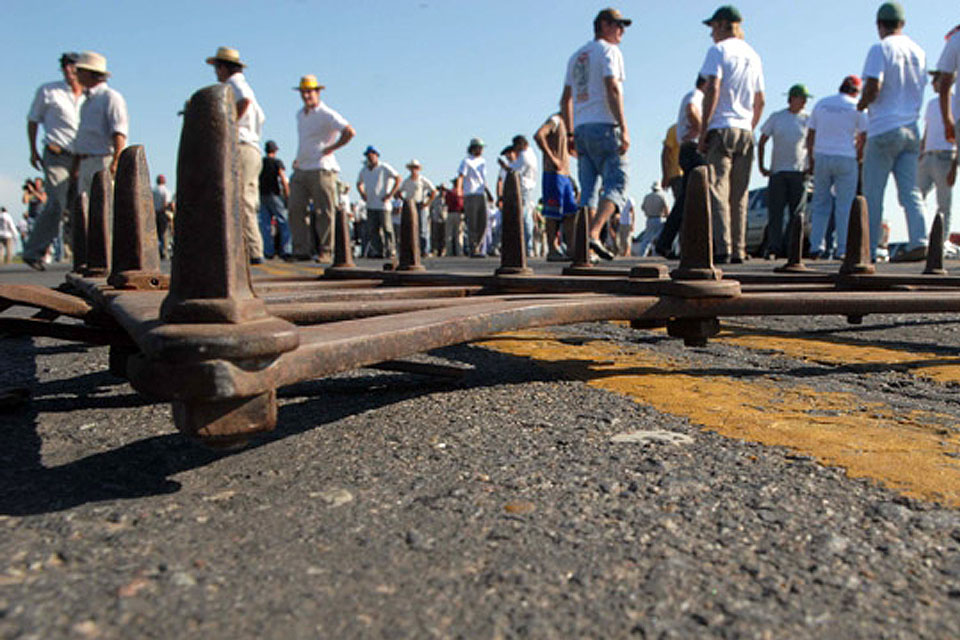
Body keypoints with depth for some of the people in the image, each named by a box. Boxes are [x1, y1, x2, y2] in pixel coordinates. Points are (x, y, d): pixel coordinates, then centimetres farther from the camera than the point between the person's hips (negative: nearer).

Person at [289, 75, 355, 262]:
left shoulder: (327, 115, -6)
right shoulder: (300, 114, 19)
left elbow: (350, 132, -17)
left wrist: (331, 148, -11)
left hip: (321, 169, -8)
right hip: (301, 169, 8)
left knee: (323, 212, -5)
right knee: (295, 209, 0)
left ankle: (326, 251, 0)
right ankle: (301, 250, 3)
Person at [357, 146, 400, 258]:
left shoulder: (384, 167, -3)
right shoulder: (364, 170, 14)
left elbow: (398, 178, -6)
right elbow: (359, 183, 31)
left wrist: (390, 194, -11)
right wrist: (362, 194, 13)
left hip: (383, 204, -6)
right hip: (370, 205, 6)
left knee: (386, 228, -7)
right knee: (372, 230, 2)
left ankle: (389, 252, -3)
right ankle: (379, 251, 7)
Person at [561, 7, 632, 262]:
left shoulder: (576, 56, 23)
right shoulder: (609, 51, 0)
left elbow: (565, 99, 22)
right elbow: (612, 90, -14)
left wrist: (570, 133, 22)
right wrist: (624, 129, -17)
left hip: (581, 127, 7)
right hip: (604, 126, -7)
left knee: (588, 189, 5)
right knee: (616, 183, -8)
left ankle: (585, 244, 0)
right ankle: (593, 233, -26)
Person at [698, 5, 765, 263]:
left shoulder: (718, 50, -1)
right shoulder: (753, 55, 20)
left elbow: (712, 89, -12)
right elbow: (760, 101, 20)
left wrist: (703, 131, -11)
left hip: (721, 128, -6)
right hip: (745, 131, 6)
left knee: (717, 190, -9)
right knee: (739, 195, 7)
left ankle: (721, 248, -18)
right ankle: (738, 250, 7)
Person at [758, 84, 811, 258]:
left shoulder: (808, 119, 9)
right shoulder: (775, 117, 8)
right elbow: (761, 143, 12)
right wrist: (761, 167, 5)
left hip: (799, 172, 1)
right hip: (777, 171, -1)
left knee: (796, 213, -2)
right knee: (775, 211, -6)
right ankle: (773, 247, -5)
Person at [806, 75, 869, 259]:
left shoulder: (821, 104, 12)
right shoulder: (856, 107, 2)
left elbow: (810, 135, 11)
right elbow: (863, 137, 1)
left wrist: (811, 160, 16)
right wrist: (858, 156, 15)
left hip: (821, 156, 3)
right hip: (846, 158, -3)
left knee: (820, 203, 9)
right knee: (844, 206, 0)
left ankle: (816, 247, 3)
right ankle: (843, 249, -2)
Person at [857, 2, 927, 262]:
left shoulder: (880, 49, -7)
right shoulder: (918, 51, 14)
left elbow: (873, 88, -17)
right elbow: (919, 89, 18)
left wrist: (861, 105, 2)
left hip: (884, 130, -6)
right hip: (911, 129, 6)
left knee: (872, 194, -2)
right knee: (910, 190, 5)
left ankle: (868, 249, 0)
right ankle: (919, 242, -6)